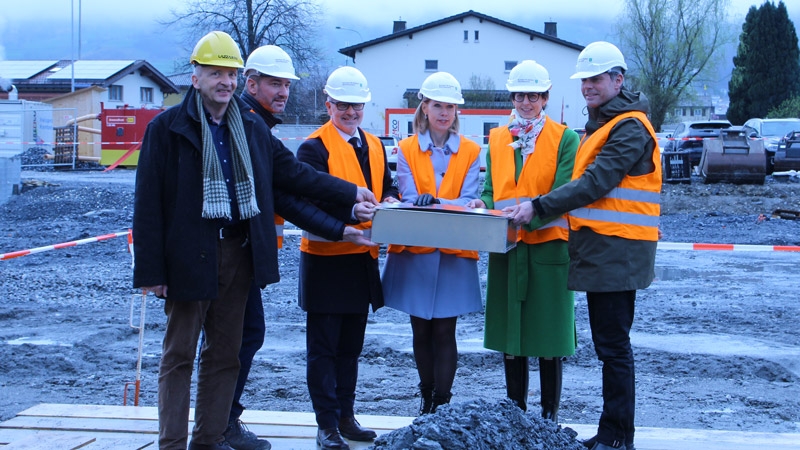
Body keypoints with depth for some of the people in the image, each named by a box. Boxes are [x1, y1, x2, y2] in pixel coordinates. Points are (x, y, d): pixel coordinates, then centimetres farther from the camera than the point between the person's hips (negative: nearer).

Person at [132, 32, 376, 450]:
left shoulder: (252, 126, 9)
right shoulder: (167, 127, -7)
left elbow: (293, 172, 14)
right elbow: (147, 204, -9)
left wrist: (351, 192, 10)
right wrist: (151, 271, -13)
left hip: (237, 254, 5)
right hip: (189, 255, -5)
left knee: (225, 354, 11)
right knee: (178, 355, 2)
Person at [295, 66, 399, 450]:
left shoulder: (374, 145, 13)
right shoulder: (315, 147, -9)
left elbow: (387, 188, 15)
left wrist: (390, 201, -8)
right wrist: (351, 211, -32)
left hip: (363, 260, 7)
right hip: (326, 259, -7)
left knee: (351, 346, 15)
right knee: (323, 347, 1)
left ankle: (346, 417, 24)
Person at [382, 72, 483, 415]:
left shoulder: (471, 152, 5)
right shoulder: (406, 150, 5)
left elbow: (468, 202, -7)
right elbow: (409, 200, -5)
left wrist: (436, 203, -27)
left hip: (454, 254, -1)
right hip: (415, 252, 1)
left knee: (444, 331, -2)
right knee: (421, 331, 8)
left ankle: (442, 404, 3)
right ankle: (426, 399, 22)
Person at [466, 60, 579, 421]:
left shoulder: (565, 138, 0)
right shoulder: (497, 139, 13)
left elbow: (564, 194, -9)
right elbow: (490, 190, 10)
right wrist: (483, 206, -13)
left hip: (549, 244, -4)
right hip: (506, 247, 4)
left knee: (549, 335, 0)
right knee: (510, 333, 9)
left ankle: (550, 416, 12)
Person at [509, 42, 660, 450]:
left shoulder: (630, 128, -12)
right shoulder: (601, 124, 20)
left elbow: (596, 183, -22)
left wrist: (539, 207, -22)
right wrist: (541, 208, 11)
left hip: (616, 250, -10)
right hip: (600, 248, 10)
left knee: (613, 346, -6)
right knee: (609, 344, 14)